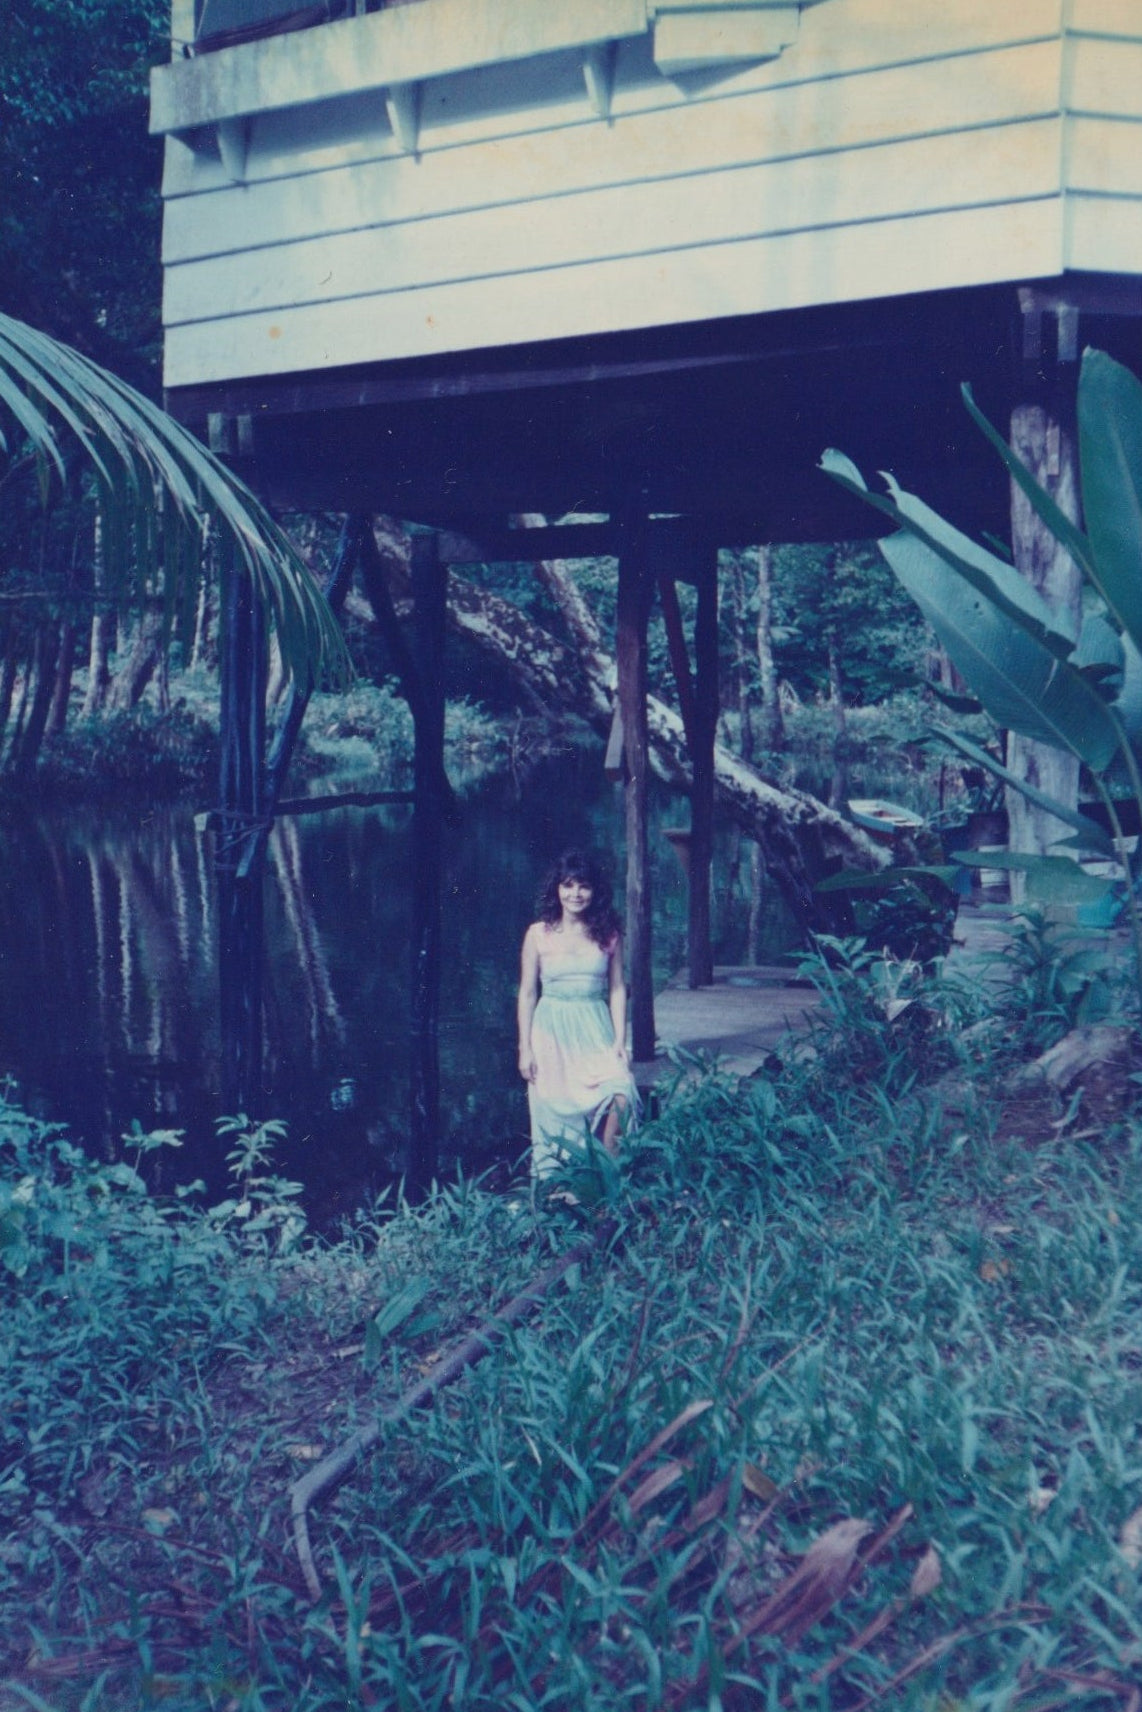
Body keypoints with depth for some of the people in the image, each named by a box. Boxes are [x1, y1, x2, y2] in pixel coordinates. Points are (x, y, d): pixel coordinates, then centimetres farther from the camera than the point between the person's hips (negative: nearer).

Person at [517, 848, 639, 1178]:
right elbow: (527, 994, 4)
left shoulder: (608, 934, 5)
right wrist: (525, 1049, 0)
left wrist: (620, 1040, -2)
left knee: (619, 1095, -19)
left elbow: (617, 989, 7)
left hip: (595, 1030, 1)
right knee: (554, 1111, 0)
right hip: (552, 1031, 0)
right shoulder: (539, 934, 1)